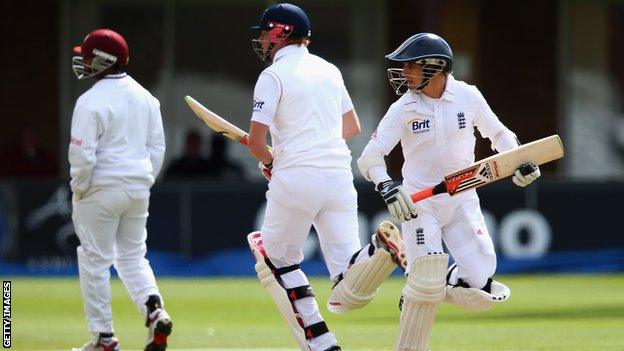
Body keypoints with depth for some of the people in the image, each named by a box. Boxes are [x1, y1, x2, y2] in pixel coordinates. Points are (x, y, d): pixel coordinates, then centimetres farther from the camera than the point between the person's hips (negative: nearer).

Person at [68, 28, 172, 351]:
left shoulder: (91, 101, -15)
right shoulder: (145, 97, 8)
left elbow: (83, 154, -18)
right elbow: (157, 147, 11)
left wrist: (79, 191, -6)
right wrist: (144, 183, 17)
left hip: (102, 190, -7)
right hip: (139, 188, 7)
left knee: (95, 261, 4)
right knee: (132, 256, 17)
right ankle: (154, 311, -7)